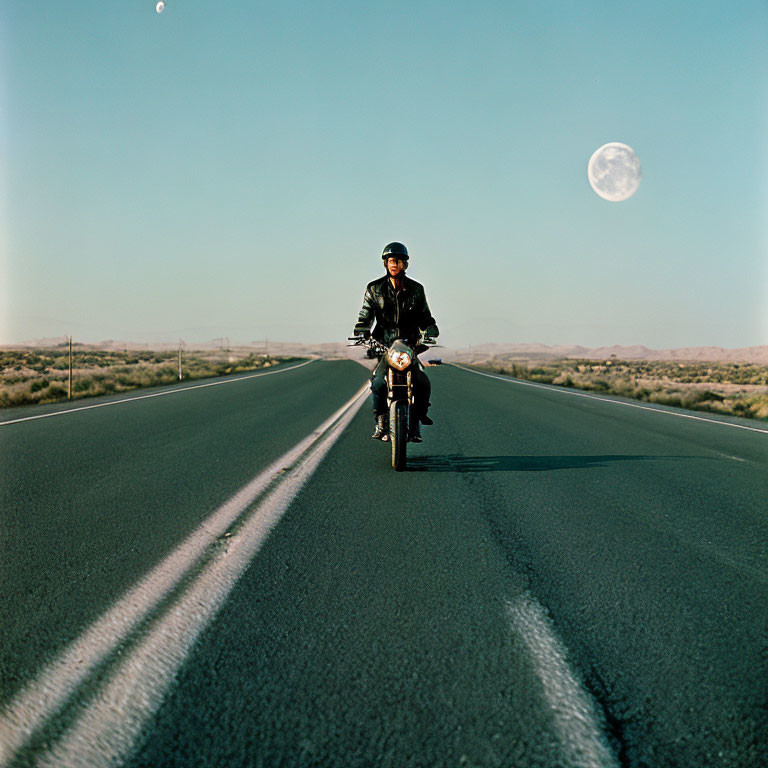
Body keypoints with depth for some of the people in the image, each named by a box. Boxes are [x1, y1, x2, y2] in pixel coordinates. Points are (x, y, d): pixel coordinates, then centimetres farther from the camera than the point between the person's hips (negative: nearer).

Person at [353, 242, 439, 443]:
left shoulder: (416, 289, 10)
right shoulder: (375, 288, 7)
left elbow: (424, 316, 13)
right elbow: (365, 315, 2)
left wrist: (431, 332, -5)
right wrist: (361, 333, -15)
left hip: (410, 345, 1)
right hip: (383, 345, -1)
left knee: (423, 383, -17)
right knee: (378, 382, -23)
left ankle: (416, 423, 1)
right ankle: (381, 422, -4)